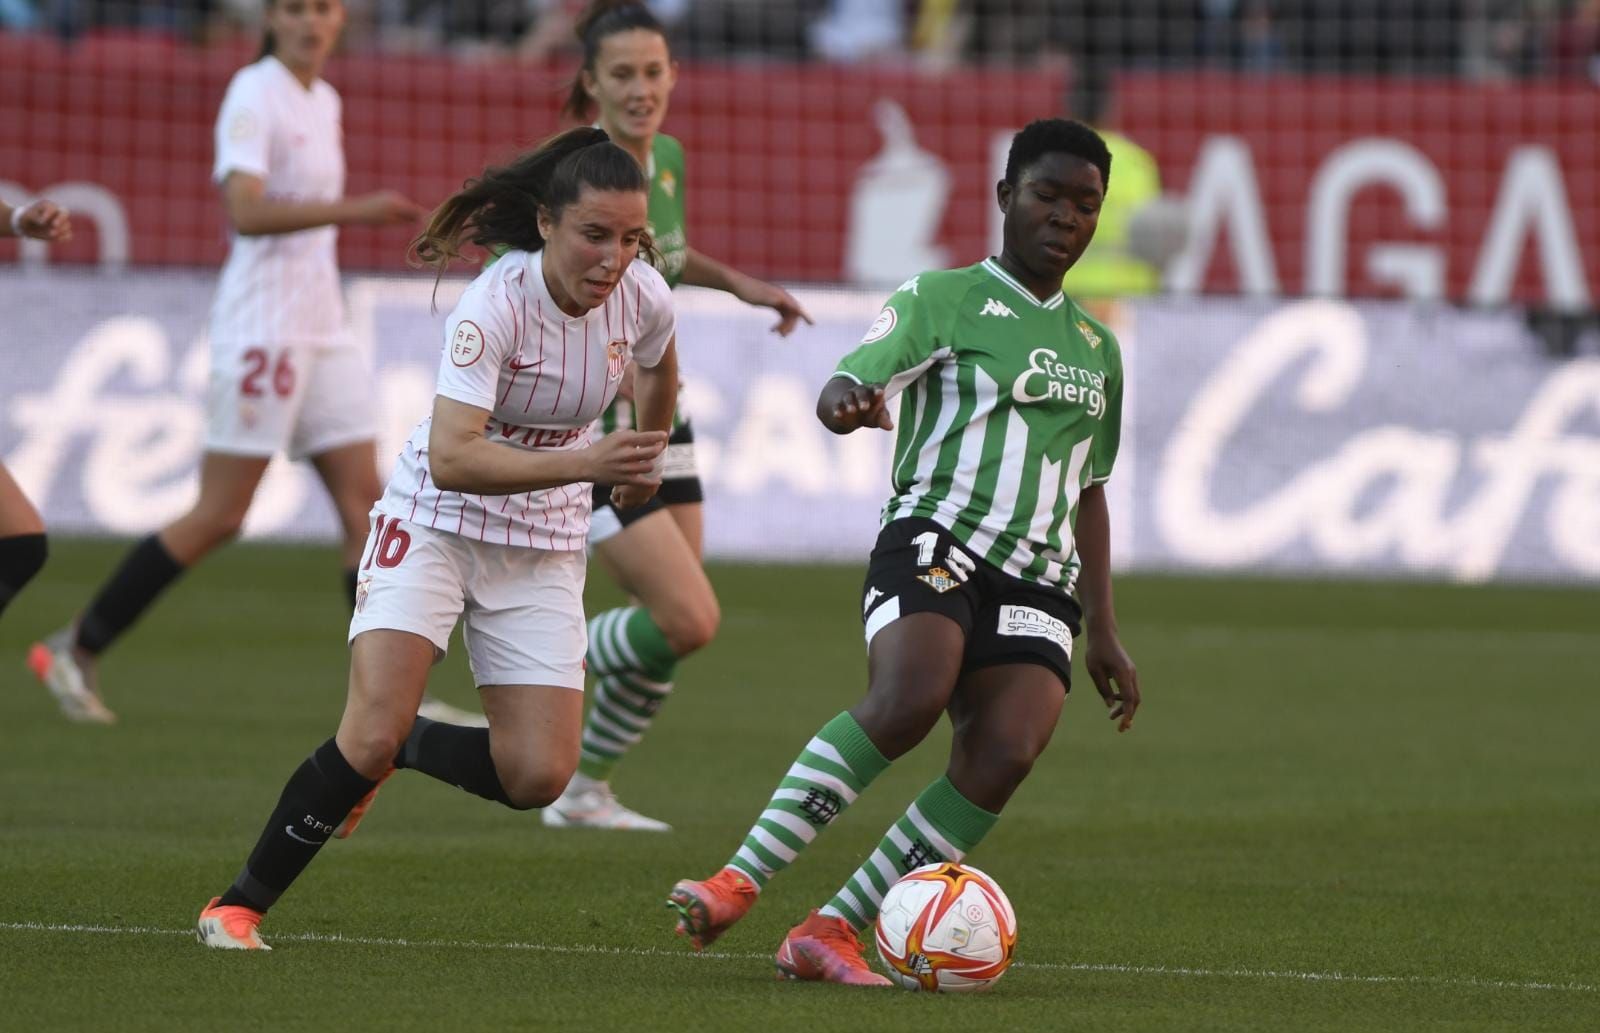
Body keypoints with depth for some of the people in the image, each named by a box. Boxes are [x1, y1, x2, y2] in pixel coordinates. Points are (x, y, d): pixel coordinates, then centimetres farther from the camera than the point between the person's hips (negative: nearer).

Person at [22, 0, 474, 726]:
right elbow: (246, 210, -25)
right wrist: (350, 210, -35)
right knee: (220, 515, -6)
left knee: (364, 502, 0)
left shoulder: (323, 100, 15)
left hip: (322, 330, 8)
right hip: (260, 329, -8)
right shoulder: (254, 94, -11)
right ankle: (75, 651, 4)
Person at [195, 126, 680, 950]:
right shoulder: (497, 303, -27)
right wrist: (586, 464, -44)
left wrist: (646, 460, 31)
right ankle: (240, 904, -2)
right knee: (371, 735, -21)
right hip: (437, 521, -5)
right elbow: (452, 458, -36)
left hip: (544, 546, 5)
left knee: (538, 776, -8)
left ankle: (396, 747, 22)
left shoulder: (642, 297, -11)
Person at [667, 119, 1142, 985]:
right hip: (934, 542, -5)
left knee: (1006, 753, -22)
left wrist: (1103, 632, 26)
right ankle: (742, 879, -28)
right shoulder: (943, 300, 5)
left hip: (1037, 585, 5)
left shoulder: (1097, 348, 24)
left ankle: (830, 931, -17)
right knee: (912, 696, -35)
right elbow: (848, 383, -9)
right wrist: (848, 405, -35)